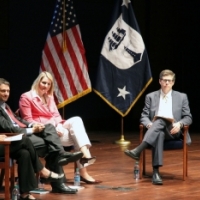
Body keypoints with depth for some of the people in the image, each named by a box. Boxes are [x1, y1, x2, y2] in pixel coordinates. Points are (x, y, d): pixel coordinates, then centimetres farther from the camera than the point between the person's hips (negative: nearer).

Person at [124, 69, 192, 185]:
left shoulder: (182, 97, 15)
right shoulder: (151, 97, 17)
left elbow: (188, 118, 11)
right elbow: (144, 117, 10)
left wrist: (179, 124, -12)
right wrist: (149, 124, -15)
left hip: (173, 131, 0)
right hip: (156, 130, 0)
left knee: (161, 121, -36)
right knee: (159, 134, -40)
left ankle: (138, 151, -51)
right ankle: (156, 172, -52)